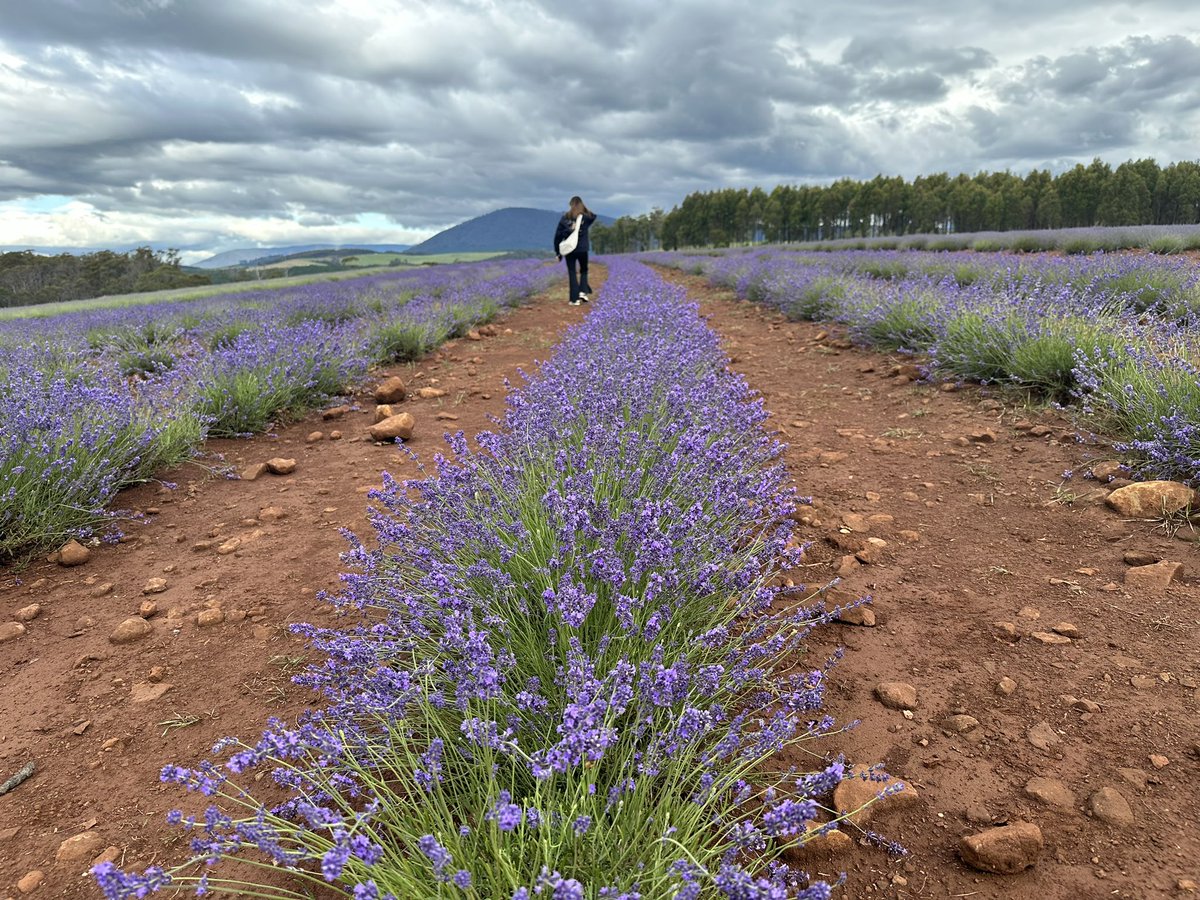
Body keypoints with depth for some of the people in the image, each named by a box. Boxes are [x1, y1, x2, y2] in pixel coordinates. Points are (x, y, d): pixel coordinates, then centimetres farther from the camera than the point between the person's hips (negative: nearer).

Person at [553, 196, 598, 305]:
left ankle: (574, 299, 1)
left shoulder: (565, 218, 1)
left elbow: (558, 235, 2)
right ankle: (583, 291, 1)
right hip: (582, 250, 0)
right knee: (583, 271, 19)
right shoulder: (586, 217, -1)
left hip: (569, 250, 0)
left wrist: (557, 251, 9)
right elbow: (593, 216, 24)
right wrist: (585, 207, 15)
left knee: (572, 273, 5)